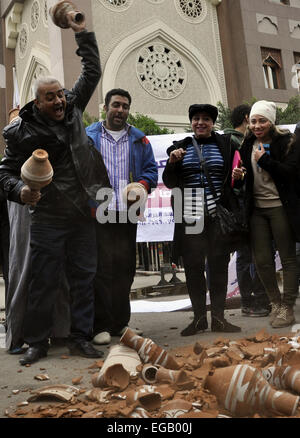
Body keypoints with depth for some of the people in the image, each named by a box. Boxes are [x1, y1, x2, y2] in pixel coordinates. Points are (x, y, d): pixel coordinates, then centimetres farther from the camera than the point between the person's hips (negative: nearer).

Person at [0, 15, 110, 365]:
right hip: (48, 218, -4)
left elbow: (92, 72, 18)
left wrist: (82, 33, 15)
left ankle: (80, 338, 20)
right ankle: (37, 343, 18)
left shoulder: (72, 109, 7)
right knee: (44, 283, 2)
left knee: (84, 278, 8)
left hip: (83, 215, 4)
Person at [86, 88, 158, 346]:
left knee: (125, 268, 7)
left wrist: (143, 184, -7)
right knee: (102, 268, -6)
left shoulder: (139, 140, 17)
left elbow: (151, 168, 14)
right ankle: (102, 326, 1)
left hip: (127, 213, 3)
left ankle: (121, 322, 19)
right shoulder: (88, 136, 9)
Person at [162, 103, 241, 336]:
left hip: (218, 214, 0)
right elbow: (170, 183, 10)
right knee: (193, 266, 2)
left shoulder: (225, 145, 11)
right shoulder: (181, 147, 12)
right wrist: (172, 163, -7)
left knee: (219, 264, 2)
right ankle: (199, 317, 12)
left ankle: (218, 317, 12)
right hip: (190, 216, 1)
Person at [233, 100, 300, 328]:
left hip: (281, 207, -5)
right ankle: (276, 303, 24)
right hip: (257, 209, 5)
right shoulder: (248, 144, 13)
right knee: (262, 260, 6)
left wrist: (264, 160, -15)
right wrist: (237, 174, 2)